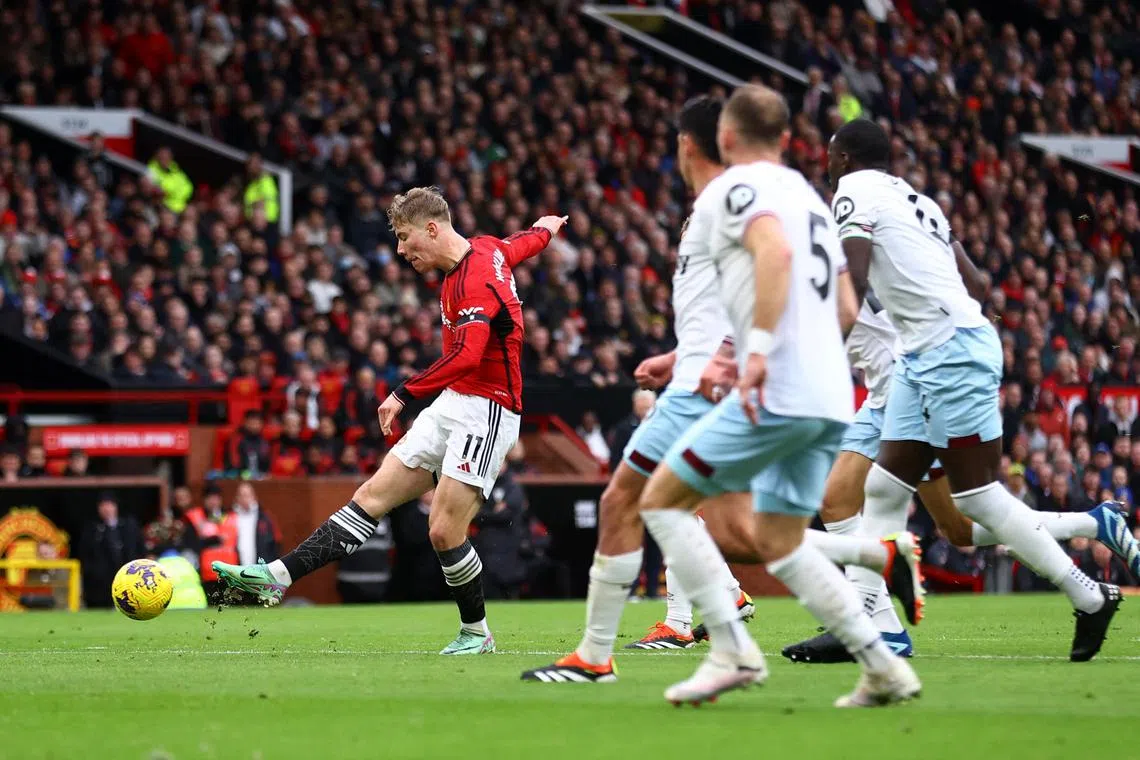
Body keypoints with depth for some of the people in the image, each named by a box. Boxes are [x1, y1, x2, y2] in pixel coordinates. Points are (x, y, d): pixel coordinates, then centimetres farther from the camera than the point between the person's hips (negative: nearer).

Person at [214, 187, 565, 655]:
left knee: (444, 531, -12)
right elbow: (524, 244, 29)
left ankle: (476, 632, 9)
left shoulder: (474, 281, -22)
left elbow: (467, 356, -36)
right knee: (373, 495, 3)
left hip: (487, 410, -10)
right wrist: (546, 228, 51)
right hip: (452, 405, 10)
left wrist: (406, 393, -37)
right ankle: (278, 577, -3)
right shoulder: (484, 249, 7)